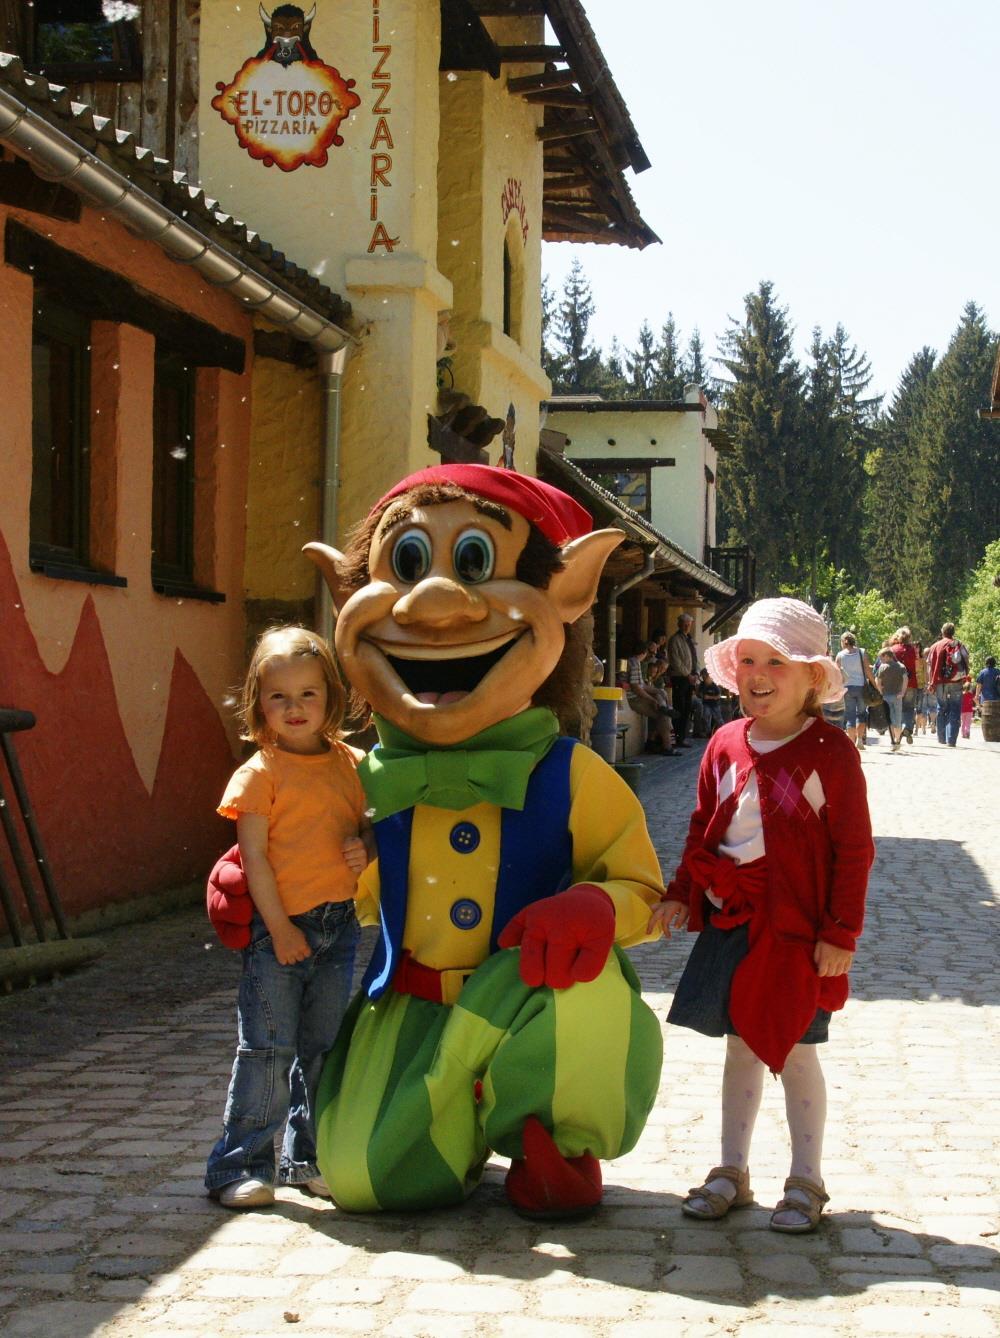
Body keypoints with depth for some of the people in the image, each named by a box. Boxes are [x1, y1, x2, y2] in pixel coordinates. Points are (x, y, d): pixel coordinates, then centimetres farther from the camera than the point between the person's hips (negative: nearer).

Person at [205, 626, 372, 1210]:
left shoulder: (350, 765, 8)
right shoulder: (261, 773, -6)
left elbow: (368, 826, 19)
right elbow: (255, 856, -9)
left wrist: (366, 848, -5)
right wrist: (280, 928, -14)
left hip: (338, 923, 5)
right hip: (277, 927, -5)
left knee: (323, 1049, 12)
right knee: (268, 1049, -5)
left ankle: (309, 1157, 24)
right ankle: (241, 1165, 3)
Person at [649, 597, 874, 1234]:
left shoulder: (832, 752, -10)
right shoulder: (726, 745, 4)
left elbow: (855, 849, -8)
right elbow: (703, 830, 13)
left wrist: (841, 932, -11)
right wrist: (681, 894, 3)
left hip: (799, 929, -4)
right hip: (732, 923, 4)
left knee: (795, 1053, 4)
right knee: (741, 1046, 13)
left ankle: (806, 1183, 18)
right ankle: (732, 1173, 24)